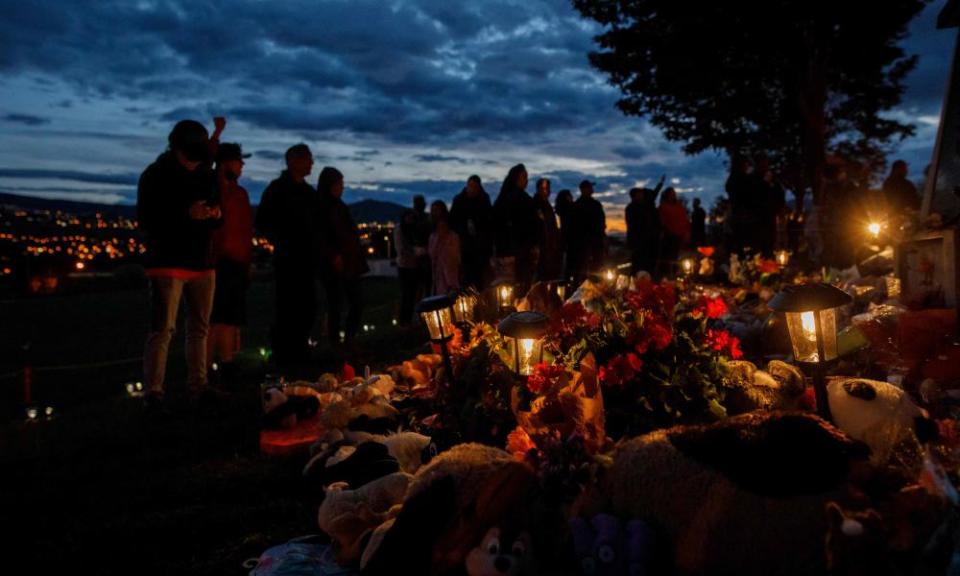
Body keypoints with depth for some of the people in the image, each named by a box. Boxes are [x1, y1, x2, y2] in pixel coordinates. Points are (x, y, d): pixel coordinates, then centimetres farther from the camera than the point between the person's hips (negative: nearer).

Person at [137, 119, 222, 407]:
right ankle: (153, 393, -8)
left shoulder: (206, 176, 12)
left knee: (200, 327, 10)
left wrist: (216, 214, -5)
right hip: (168, 262, -6)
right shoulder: (155, 175, -3)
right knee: (163, 328, -11)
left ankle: (198, 386, 20)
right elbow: (145, 219, -10)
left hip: (202, 261, 6)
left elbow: (216, 217, 20)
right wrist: (186, 214, -22)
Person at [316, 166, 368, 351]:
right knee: (335, 306, -3)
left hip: (349, 263, 7)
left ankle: (349, 341, 14)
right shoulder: (319, 208, -5)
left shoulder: (340, 206, 17)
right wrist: (333, 256, -23)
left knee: (357, 303, 4)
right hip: (333, 265, -7)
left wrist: (358, 259, 11)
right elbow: (319, 238, -13)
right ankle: (335, 344, 5)